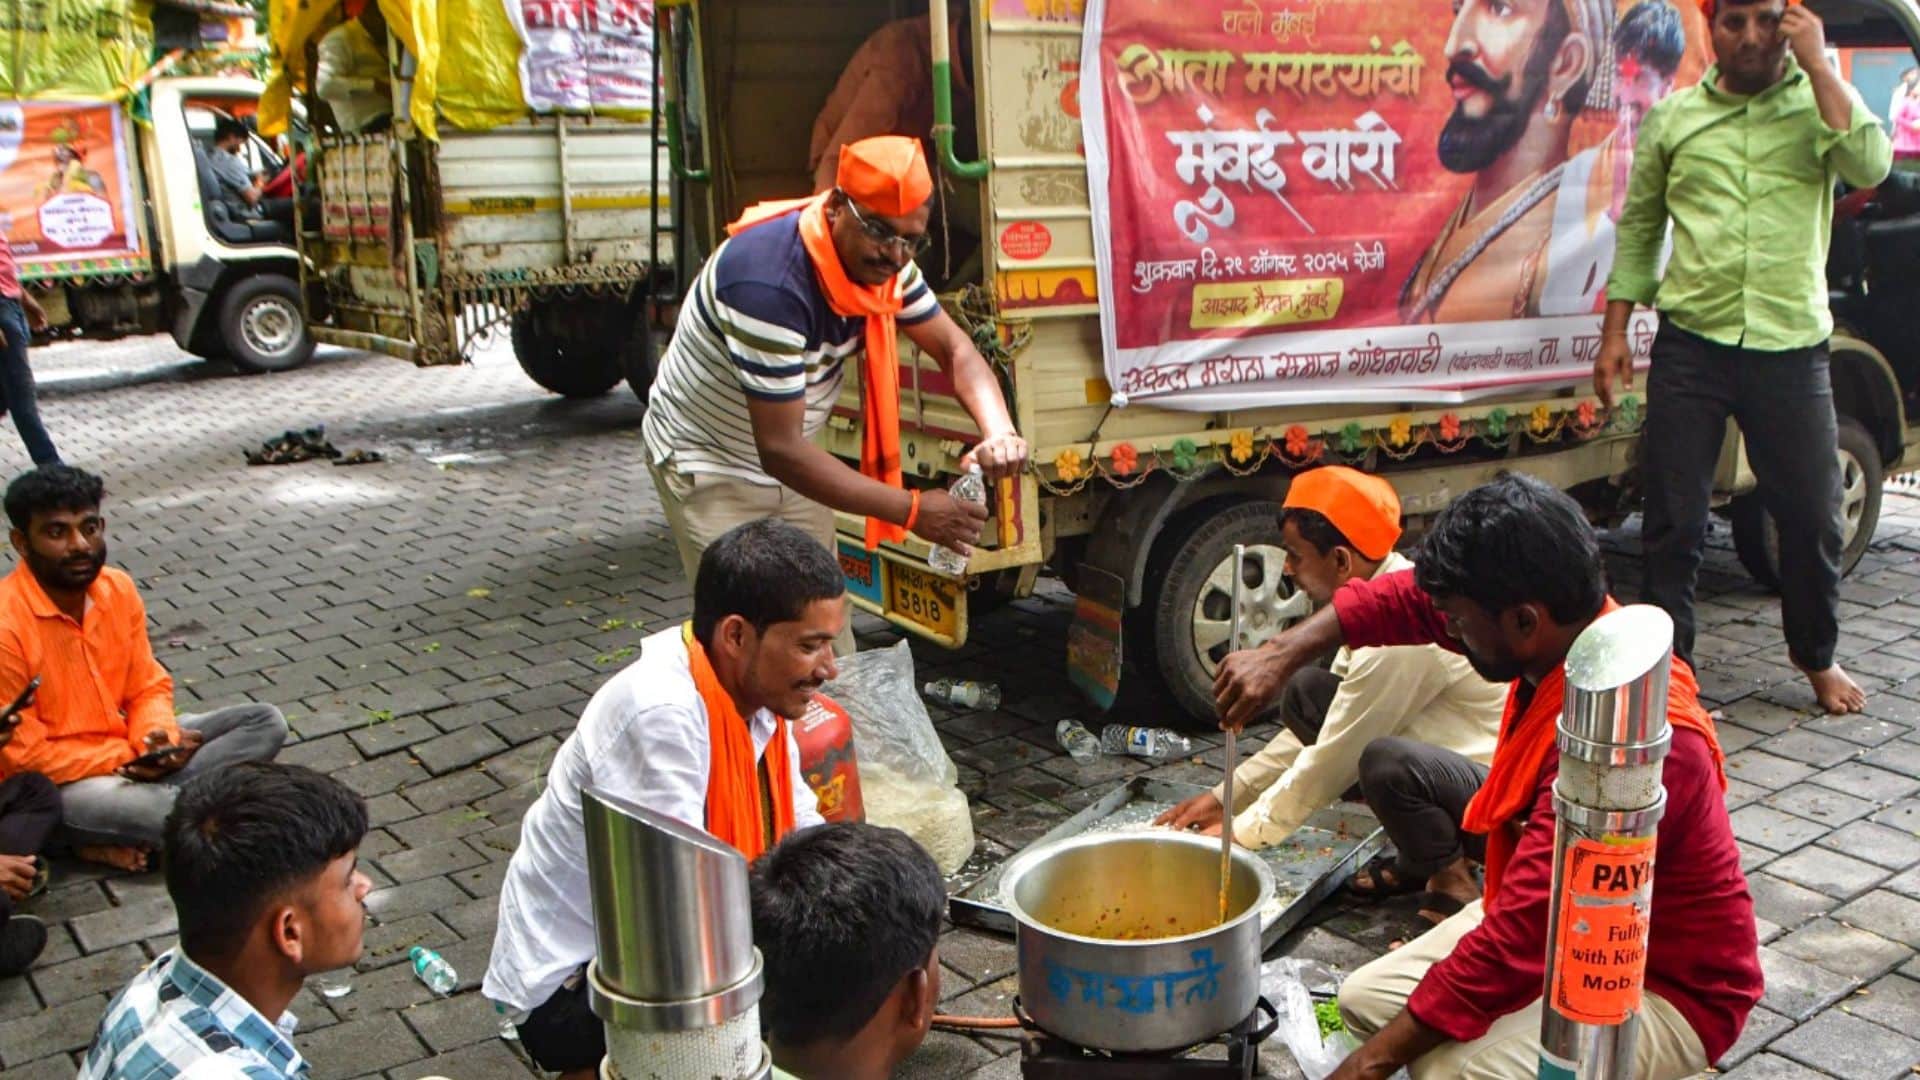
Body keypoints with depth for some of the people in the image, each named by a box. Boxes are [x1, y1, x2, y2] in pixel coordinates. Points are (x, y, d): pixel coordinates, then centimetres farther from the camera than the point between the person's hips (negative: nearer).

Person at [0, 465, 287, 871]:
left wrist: (156, 740, -15)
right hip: (52, 785, -8)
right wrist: (130, 758, -19)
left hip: (127, 749, 8)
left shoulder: (118, 588, -2)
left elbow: (148, 687, 6)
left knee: (266, 723, -7)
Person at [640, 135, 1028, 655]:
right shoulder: (769, 282, -35)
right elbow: (780, 449, -34)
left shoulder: (880, 259, -10)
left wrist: (998, 432, -24)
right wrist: (911, 510, -34)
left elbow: (955, 348, -2)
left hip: (789, 466, 8)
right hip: (710, 469, -7)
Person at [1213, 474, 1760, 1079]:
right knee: (1365, 998, 3)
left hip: (1664, 989, -8)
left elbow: (1517, 942, -35)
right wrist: (1282, 655, -8)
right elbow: (1409, 600, 3)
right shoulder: (1562, 624, -12)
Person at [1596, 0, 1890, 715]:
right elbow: (1638, 228, 11)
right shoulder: (1673, 116, 7)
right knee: (1674, 520, 3)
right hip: (1691, 344, 0)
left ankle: (1817, 655, 30)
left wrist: (1816, 64, -12)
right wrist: (1615, 332, 6)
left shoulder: (1821, 101, 5)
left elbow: (1870, 167, -14)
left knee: (1813, 515, 7)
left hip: (1791, 348, 0)